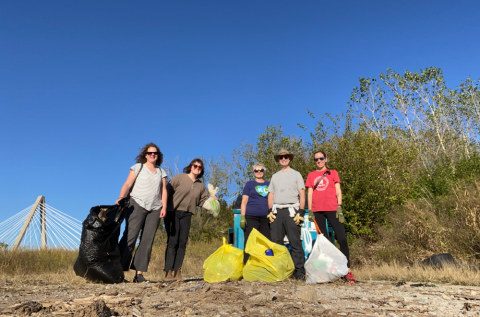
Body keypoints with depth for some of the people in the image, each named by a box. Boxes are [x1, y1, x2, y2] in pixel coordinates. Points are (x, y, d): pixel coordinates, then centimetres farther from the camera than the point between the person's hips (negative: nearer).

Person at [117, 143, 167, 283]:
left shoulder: (161, 172, 20)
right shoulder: (138, 167, 11)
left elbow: (164, 190, 14)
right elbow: (127, 184, 1)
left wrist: (164, 206, 1)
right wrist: (121, 198, -16)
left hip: (155, 208, 3)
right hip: (137, 205, -3)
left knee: (147, 241, -1)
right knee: (130, 237, -11)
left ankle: (139, 274, 1)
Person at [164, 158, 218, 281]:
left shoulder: (201, 185, 15)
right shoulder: (179, 178, 0)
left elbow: (203, 201, 15)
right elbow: (167, 192, -4)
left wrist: (211, 199, -3)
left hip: (186, 215, 5)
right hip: (173, 213, -4)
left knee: (182, 243, 4)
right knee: (172, 242, -7)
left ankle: (177, 272, 10)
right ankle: (168, 273, -3)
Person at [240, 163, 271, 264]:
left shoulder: (269, 184, 17)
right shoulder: (249, 184, 10)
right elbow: (244, 202, 5)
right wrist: (242, 217, -4)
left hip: (266, 218, 3)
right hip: (251, 218, -3)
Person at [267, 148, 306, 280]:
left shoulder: (296, 174, 10)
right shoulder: (275, 176, 20)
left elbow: (302, 194, 3)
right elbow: (271, 195, 18)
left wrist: (301, 212, -7)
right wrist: (270, 211, 5)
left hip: (291, 211, -4)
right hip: (277, 211, 4)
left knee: (295, 242, -6)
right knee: (275, 242, 3)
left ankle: (299, 271, -2)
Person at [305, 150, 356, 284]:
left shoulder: (333, 173, 14)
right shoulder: (311, 175, 17)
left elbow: (338, 191, 8)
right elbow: (310, 193, 13)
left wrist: (339, 207, -5)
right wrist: (309, 210, 2)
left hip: (332, 209, -2)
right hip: (317, 210, 2)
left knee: (342, 238, -11)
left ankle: (347, 270, -7)